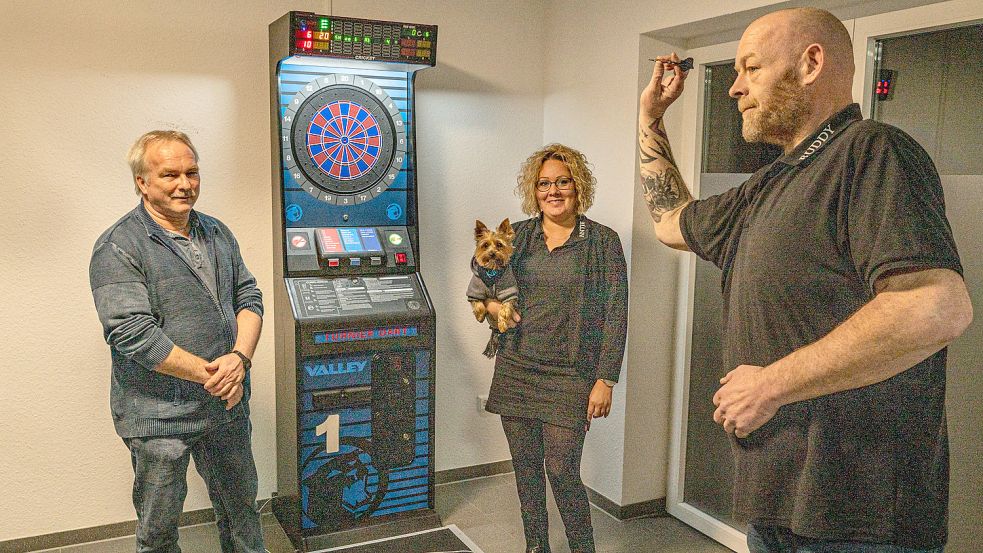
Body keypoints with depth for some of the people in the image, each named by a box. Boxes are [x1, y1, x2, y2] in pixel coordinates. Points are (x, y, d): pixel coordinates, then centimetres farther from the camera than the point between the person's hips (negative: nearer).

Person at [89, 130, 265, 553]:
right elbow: (132, 333, -22)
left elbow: (248, 296, 6)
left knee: (240, 506, 22)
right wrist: (209, 374, -20)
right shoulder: (118, 248, -14)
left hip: (227, 406, 6)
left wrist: (240, 356, -13)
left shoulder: (216, 233, 7)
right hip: (159, 417, -5)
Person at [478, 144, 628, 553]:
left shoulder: (602, 241, -4)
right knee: (525, 466, 12)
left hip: (569, 376, -4)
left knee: (562, 470, -5)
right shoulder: (517, 236, 7)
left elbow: (615, 314, -6)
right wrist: (492, 304, -3)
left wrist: (605, 380, -10)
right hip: (516, 369, 4)